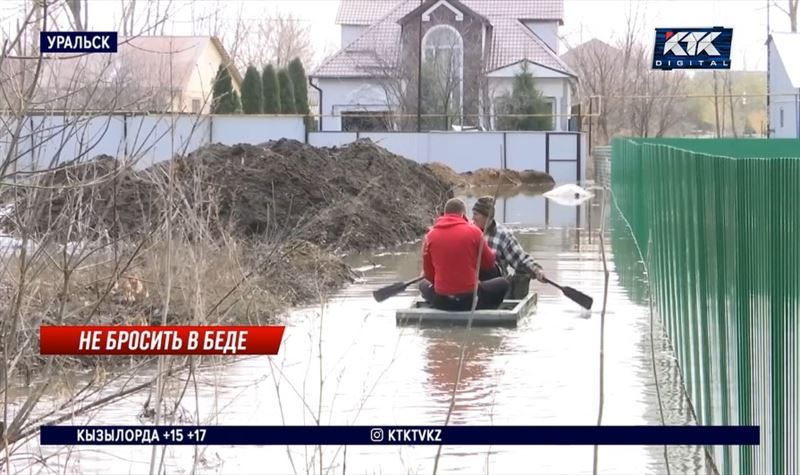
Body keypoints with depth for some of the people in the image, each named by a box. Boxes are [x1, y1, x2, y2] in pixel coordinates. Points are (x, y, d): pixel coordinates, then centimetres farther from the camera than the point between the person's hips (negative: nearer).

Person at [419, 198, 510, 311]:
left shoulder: (430, 235, 1)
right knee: (503, 283, 22)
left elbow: (429, 275, 9)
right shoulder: (473, 231, -5)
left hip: (441, 301, 2)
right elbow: (489, 263, 7)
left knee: (423, 285, 34)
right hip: (471, 298, -2)